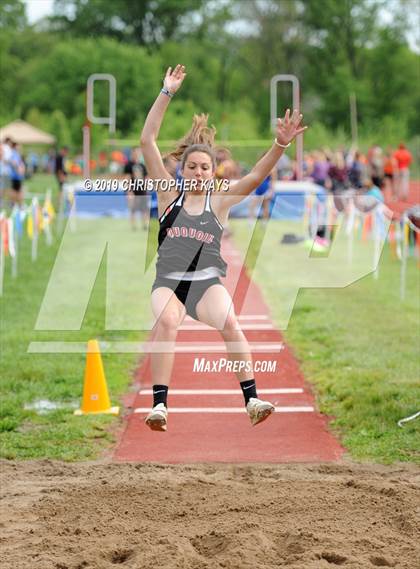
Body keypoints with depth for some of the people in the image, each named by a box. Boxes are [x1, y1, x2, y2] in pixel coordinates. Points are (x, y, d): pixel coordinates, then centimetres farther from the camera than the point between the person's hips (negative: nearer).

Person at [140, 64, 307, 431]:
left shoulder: (220, 202, 9)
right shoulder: (169, 194, 8)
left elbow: (257, 177, -4)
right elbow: (147, 141, 3)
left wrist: (280, 146, -21)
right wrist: (167, 94, -2)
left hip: (208, 281, 1)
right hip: (169, 281, 0)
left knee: (229, 323, -29)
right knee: (166, 320, -32)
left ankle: (252, 398, -26)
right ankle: (159, 404, -36)